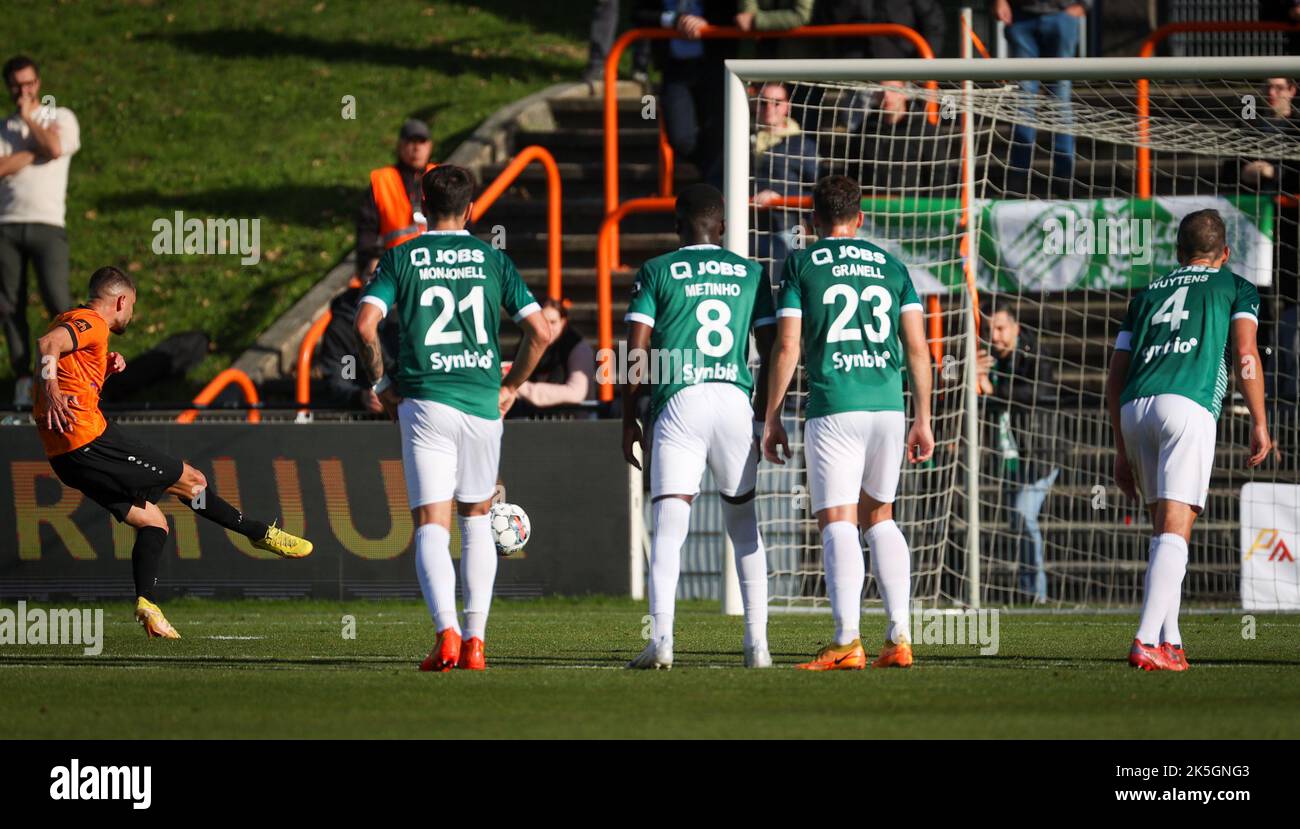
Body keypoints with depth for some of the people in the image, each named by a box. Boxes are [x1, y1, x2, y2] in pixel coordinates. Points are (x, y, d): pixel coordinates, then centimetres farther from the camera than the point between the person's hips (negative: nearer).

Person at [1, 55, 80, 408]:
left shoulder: (61, 117, 13)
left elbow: (56, 147, -9)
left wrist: (29, 119, 2)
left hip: (47, 224, -3)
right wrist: (35, 152, -3)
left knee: (56, 298, -16)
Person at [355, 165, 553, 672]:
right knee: (477, 519, 18)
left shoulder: (400, 259, 3)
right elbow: (540, 331, 2)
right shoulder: (493, 260, 7)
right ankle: (475, 639, 10)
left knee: (431, 527, -3)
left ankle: (447, 632, -24)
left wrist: (381, 384, 4)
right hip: (483, 403, 2)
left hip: (425, 402, -2)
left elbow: (365, 323, -9)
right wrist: (511, 387, 15)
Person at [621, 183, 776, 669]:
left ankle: (661, 638, -22)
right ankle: (757, 642, 10)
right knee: (745, 526, 15)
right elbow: (773, 350, 13)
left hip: (678, 402, -2)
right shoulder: (751, 274, 13)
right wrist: (762, 413, 24)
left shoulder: (656, 273, 6)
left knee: (668, 527, -7)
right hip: (735, 400, 2)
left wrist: (628, 421, 7)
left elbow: (636, 351, 1)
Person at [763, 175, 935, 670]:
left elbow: (786, 347, -3)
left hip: (834, 408, -4)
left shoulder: (802, 266, 3)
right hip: (889, 406, 4)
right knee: (878, 517, 18)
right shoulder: (891, 267, 13)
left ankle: (847, 642, -17)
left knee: (838, 523, -5)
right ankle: (898, 638, 10)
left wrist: (771, 420, 3)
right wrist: (922, 420, 14)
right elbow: (917, 347, 9)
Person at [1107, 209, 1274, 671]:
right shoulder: (1237, 288, 18)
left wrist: (1122, 452, 30)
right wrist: (1259, 425, 3)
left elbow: (1115, 379, 25)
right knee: (1175, 528, -10)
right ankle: (1146, 642, -23)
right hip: (1188, 404, -5)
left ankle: (1169, 643, 13)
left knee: (1164, 527, 18)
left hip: (1134, 408, 5)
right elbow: (1244, 355, 0)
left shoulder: (1148, 295, 29)